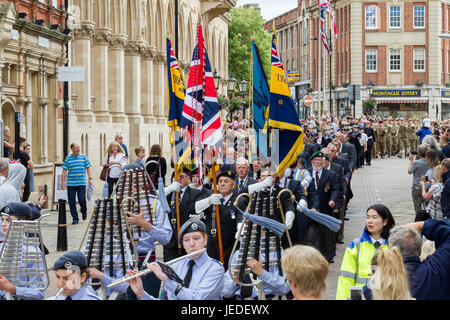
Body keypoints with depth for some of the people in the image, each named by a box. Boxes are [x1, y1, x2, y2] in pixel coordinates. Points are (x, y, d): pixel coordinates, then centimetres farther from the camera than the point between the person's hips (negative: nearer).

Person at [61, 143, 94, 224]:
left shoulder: (83, 157, 5)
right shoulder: (68, 158, 5)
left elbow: (88, 168, 8)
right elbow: (64, 171, 6)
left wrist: (90, 178, -4)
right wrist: (63, 182, 0)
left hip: (81, 183, -1)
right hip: (70, 184, 1)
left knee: (82, 200, -7)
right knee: (72, 202, -1)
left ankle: (84, 211, 25)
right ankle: (75, 218, 9)